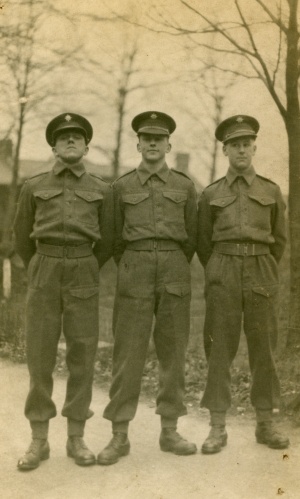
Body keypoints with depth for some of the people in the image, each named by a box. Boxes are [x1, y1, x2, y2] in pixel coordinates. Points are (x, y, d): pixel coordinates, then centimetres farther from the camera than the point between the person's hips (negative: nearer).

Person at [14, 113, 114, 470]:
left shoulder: (102, 190, 7)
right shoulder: (34, 187, 6)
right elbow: (22, 238, 14)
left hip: (83, 274, 1)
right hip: (44, 271, 0)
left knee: (82, 355, 2)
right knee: (40, 356, 0)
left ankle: (76, 438, 12)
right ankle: (39, 440, 9)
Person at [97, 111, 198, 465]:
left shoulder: (185, 186, 9)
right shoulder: (122, 186, 7)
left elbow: (191, 237, 14)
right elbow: (116, 237, 12)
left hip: (175, 272, 1)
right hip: (134, 271, -1)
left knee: (172, 352, 4)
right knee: (127, 353, -3)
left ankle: (169, 431, 14)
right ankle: (120, 436, 4)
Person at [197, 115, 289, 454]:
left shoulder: (271, 191, 9)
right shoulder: (211, 194, 6)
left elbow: (280, 239, 16)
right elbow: (203, 242, 12)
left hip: (261, 274, 1)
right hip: (222, 274, -1)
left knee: (263, 349, 4)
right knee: (219, 350, -1)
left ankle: (265, 424, 15)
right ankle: (217, 428, 5)